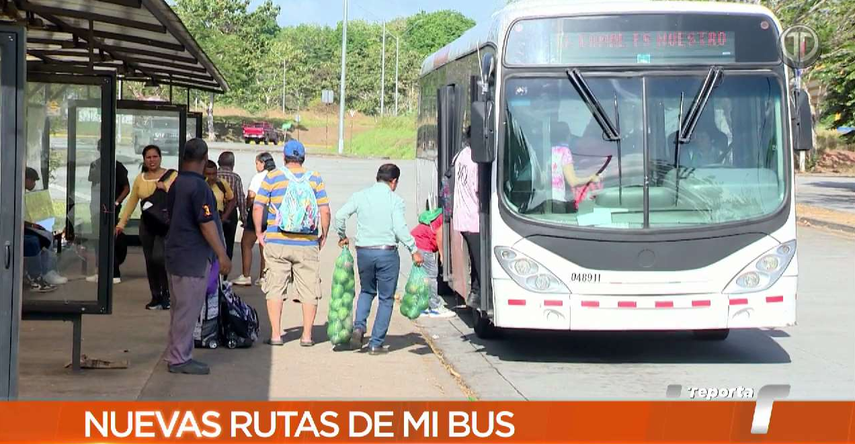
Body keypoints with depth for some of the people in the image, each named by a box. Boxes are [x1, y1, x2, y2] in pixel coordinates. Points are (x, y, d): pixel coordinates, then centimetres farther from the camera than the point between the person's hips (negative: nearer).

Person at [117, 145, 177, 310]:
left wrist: (165, 188, -18)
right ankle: (156, 297, 16)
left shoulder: (171, 175, -1)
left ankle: (167, 293, -1)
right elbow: (131, 202, 15)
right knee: (150, 261, 7)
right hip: (147, 224, 5)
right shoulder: (140, 179, 11)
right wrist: (121, 223, 13)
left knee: (158, 257, -19)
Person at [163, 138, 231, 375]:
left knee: (180, 309, 16)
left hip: (176, 254, 10)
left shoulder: (177, 184, 12)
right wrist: (222, 255, -15)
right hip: (192, 258, -10)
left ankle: (177, 356, 22)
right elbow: (206, 224, -19)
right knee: (187, 310, -4)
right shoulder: (199, 186, -17)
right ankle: (179, 359, 0)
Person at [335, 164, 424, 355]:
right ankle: (376, 344, 5)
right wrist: (414, 250, -8)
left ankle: (359, 326, 1)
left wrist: (342, 236, 16)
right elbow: (400, 228, -14)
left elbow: (340, 215, -1)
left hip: (363, 252, 3)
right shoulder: (394, 200, -6)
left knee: (366, 291, 25)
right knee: (386, 298, 8)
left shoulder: (360, 196, 4)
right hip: (387, 253, -3)